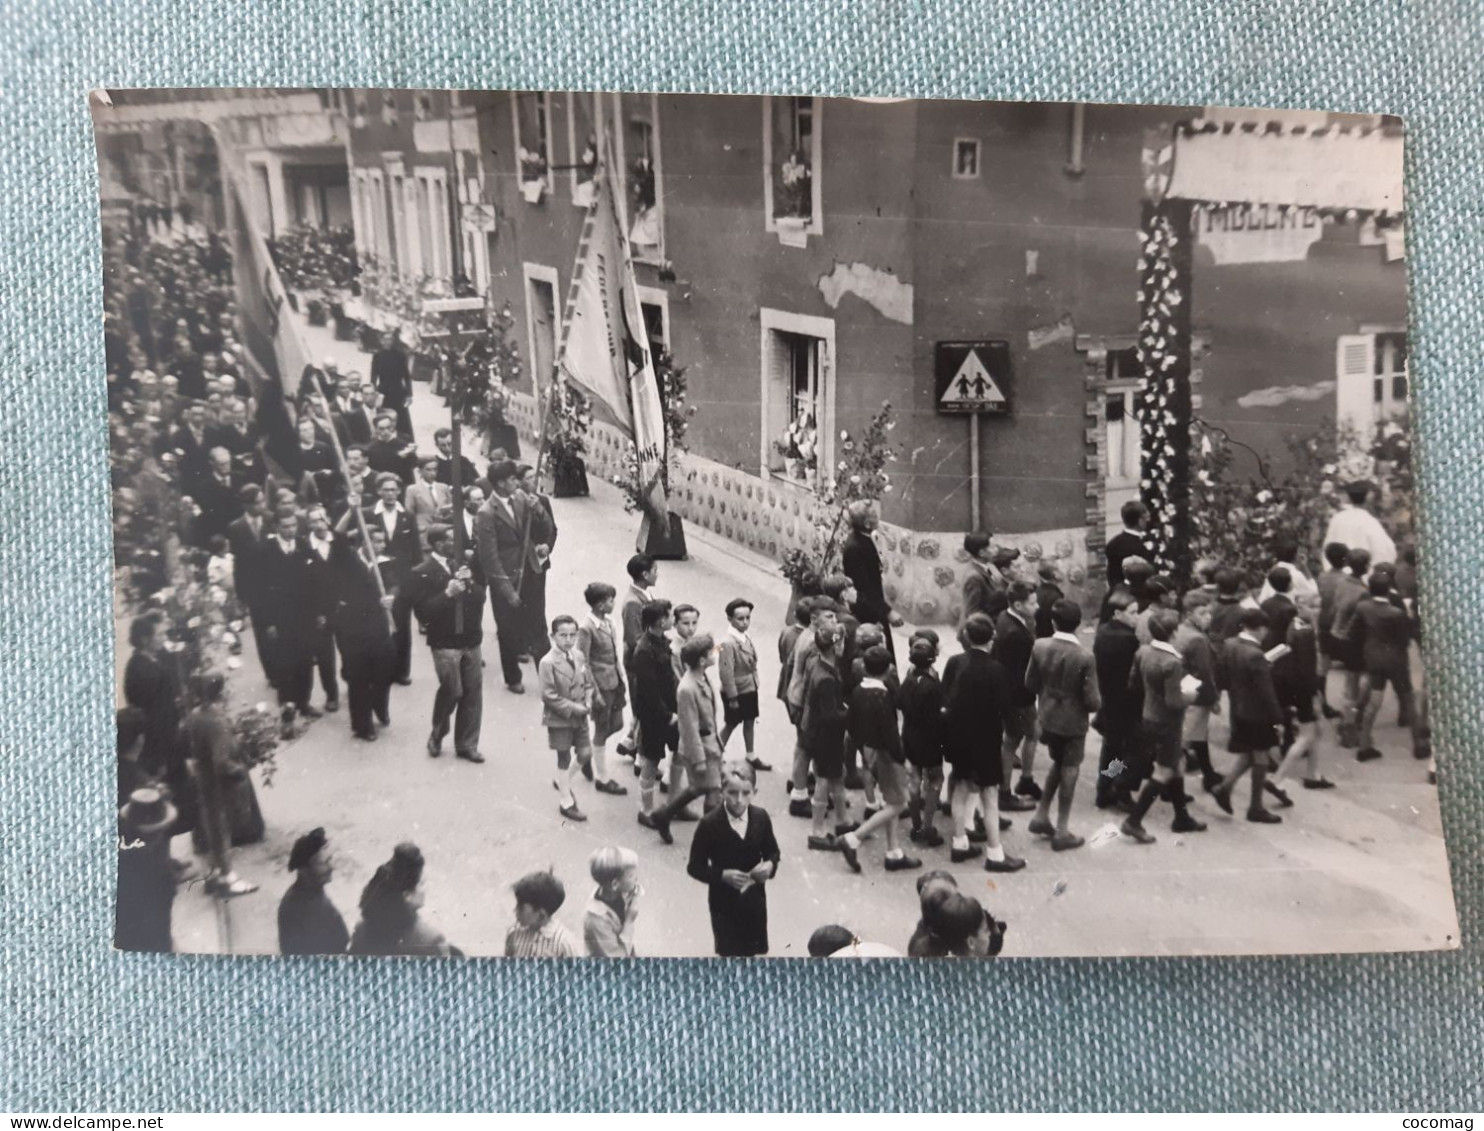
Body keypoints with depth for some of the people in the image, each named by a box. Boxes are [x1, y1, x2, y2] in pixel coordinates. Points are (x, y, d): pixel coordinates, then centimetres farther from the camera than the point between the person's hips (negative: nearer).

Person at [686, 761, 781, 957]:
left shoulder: (761, 818, -9)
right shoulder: (709, 824, -20)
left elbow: (773, 851, 6)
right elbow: (695, 867, -13)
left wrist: (770, 865, -17)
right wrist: (723, 875, -27)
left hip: (754, 899, 3)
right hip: (724, 902, -3)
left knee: (752, 951, 18)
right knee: (729, 954, 10)